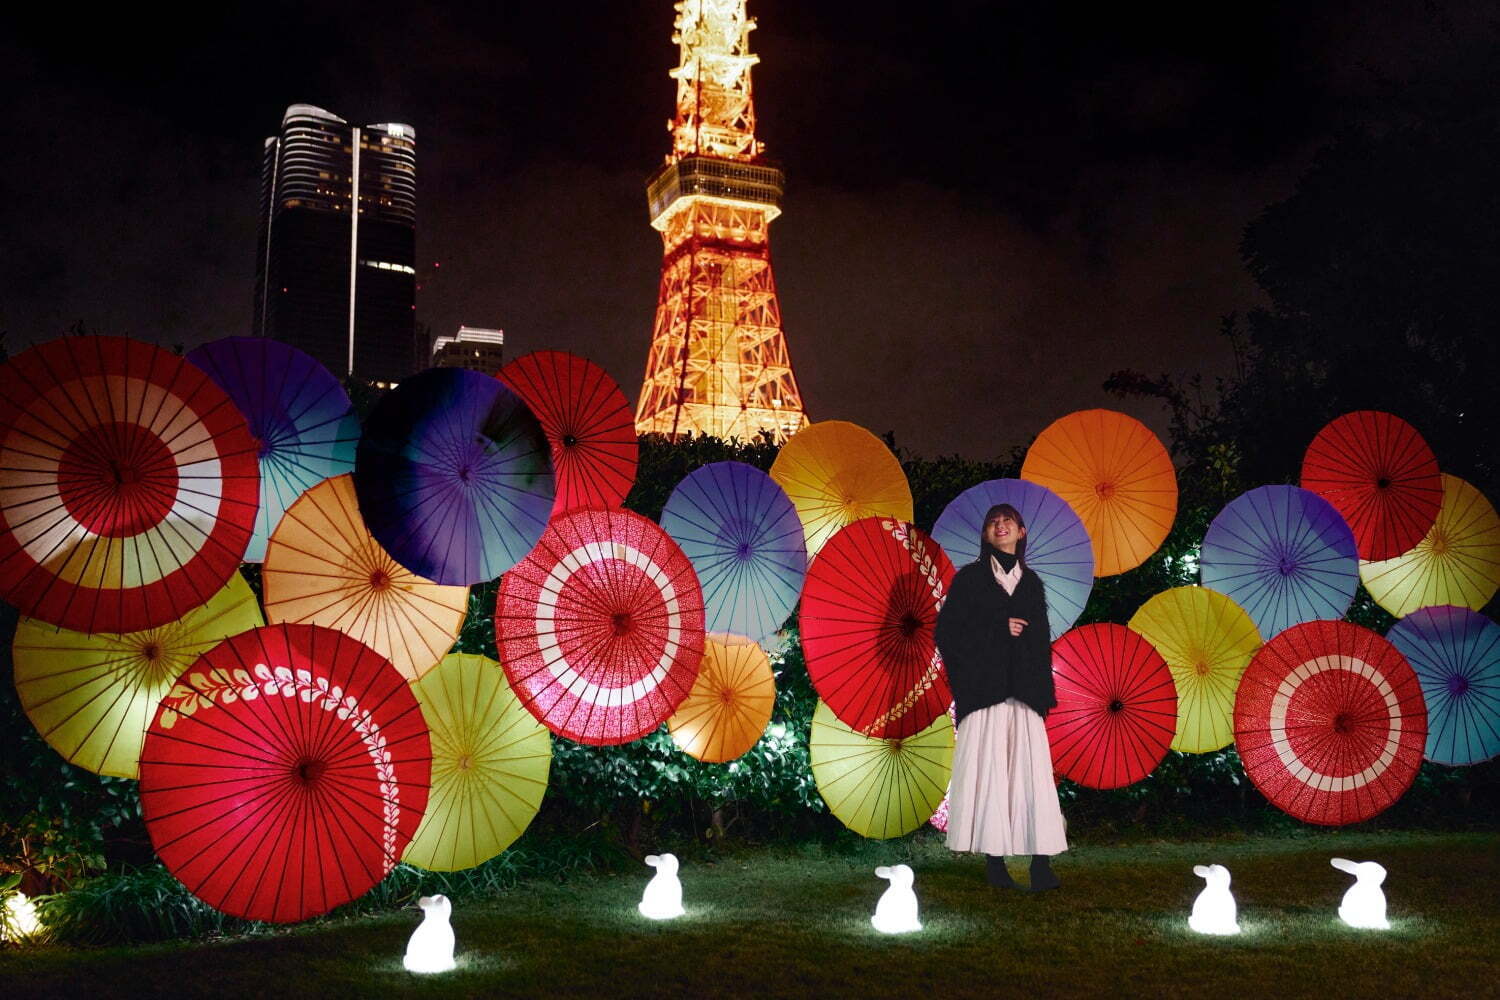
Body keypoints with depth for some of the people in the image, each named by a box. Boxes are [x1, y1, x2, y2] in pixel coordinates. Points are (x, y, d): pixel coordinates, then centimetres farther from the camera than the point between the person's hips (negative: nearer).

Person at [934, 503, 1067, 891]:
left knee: (1031, 768, -5)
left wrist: (1044, 691, 8)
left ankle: (1041, 861, -6)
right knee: (988, 768, -6)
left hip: (1024, 690, 3)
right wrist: (999, 628, -6)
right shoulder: (970, 578, 6)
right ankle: (994, 860, -2)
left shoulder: (1031, 582, 16)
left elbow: (1042, 640, 16)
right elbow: (948, 630, -1)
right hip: (984, 687, -2)